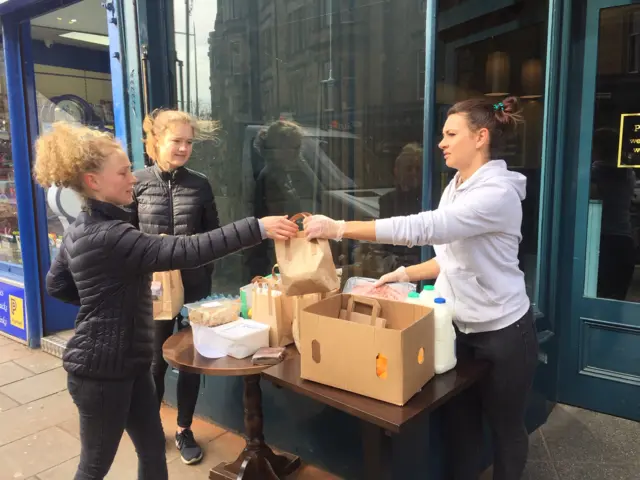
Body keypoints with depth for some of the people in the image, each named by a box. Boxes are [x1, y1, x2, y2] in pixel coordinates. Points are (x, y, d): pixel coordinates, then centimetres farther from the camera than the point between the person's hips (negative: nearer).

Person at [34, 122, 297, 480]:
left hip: (128, 360, 9)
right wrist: (258, 228, -36)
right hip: (102, 369, -9)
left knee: (153, 448, 18)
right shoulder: (107, 236, -26)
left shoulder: (83, 229, 6)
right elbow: (186, 251, -35)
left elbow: (57, 285, 18)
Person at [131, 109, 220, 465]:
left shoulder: (200, 184, 0)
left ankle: (184, 431, 31)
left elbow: (213, 235, 5)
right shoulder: (137, 183, -4)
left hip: (194, 287, 2)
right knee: (156, 361, 11)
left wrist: (205, 274, -5)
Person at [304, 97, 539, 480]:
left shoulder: (498, 192, -23)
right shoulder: (455, 188, 6)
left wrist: (339, 228, -35)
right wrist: (406, 274, -1)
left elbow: (423, 227, -34)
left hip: (503, 332, -7)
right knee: (460, 423, 14)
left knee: (505, 427, 14)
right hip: (461, 327, 7)